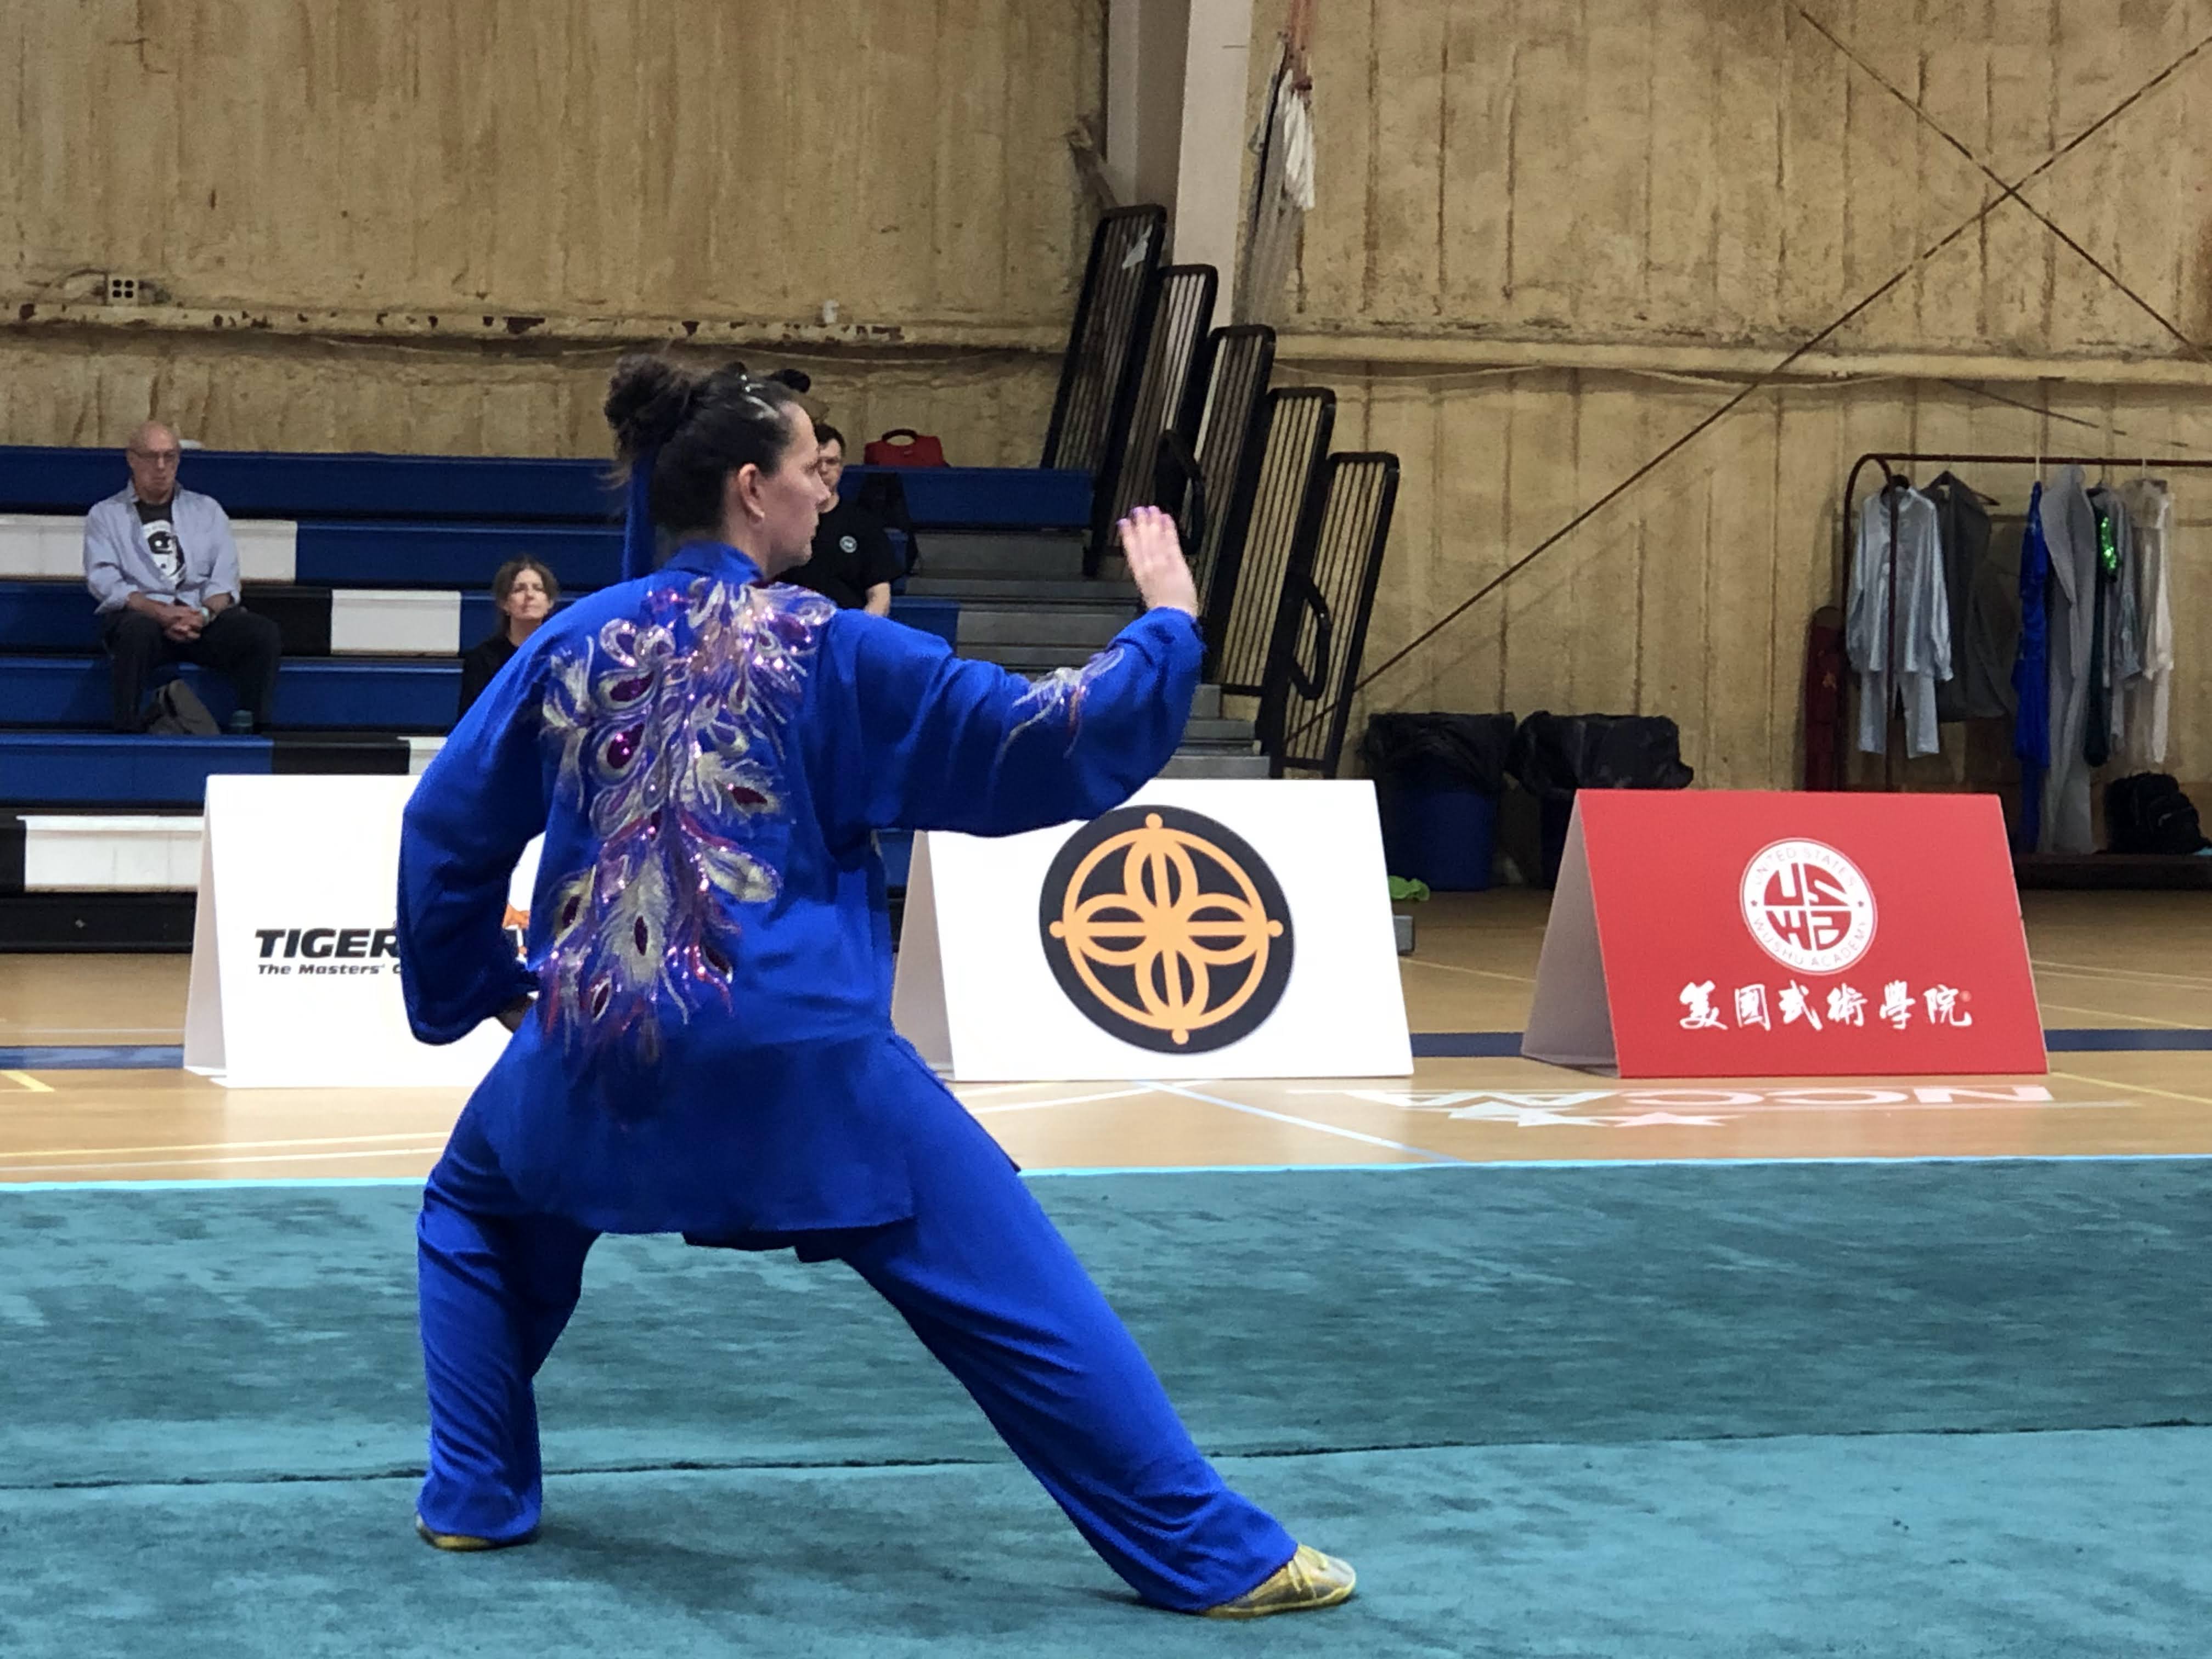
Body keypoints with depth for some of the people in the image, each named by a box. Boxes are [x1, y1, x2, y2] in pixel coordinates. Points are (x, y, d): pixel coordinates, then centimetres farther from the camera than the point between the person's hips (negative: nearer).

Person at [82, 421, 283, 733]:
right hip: (140, 613, -2)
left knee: (265, 634, -27)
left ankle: (247, 727, -27)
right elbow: (104, 581, -1)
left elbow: (225, 577, 10)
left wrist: (204, 614, -13)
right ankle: (129, 729, -34)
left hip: (204, 616, 3)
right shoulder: (105, 515, 15)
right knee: (139, 631, -40)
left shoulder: (207, 511, 23)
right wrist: (161, 613, -17)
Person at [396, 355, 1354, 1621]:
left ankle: (476, 1500, 28)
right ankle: (1214, 1557, 1)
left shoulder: (573, 645, 7)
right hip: (802, 1064, -3)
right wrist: (1167, 623, 9)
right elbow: (1050, 746, -4)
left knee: (480, 1215, 34)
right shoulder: (831, 651, -4)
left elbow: (447, 830, 14)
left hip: (595, 1051, 3)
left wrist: (473, 987, 28)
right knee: (1018, 1294, 2)